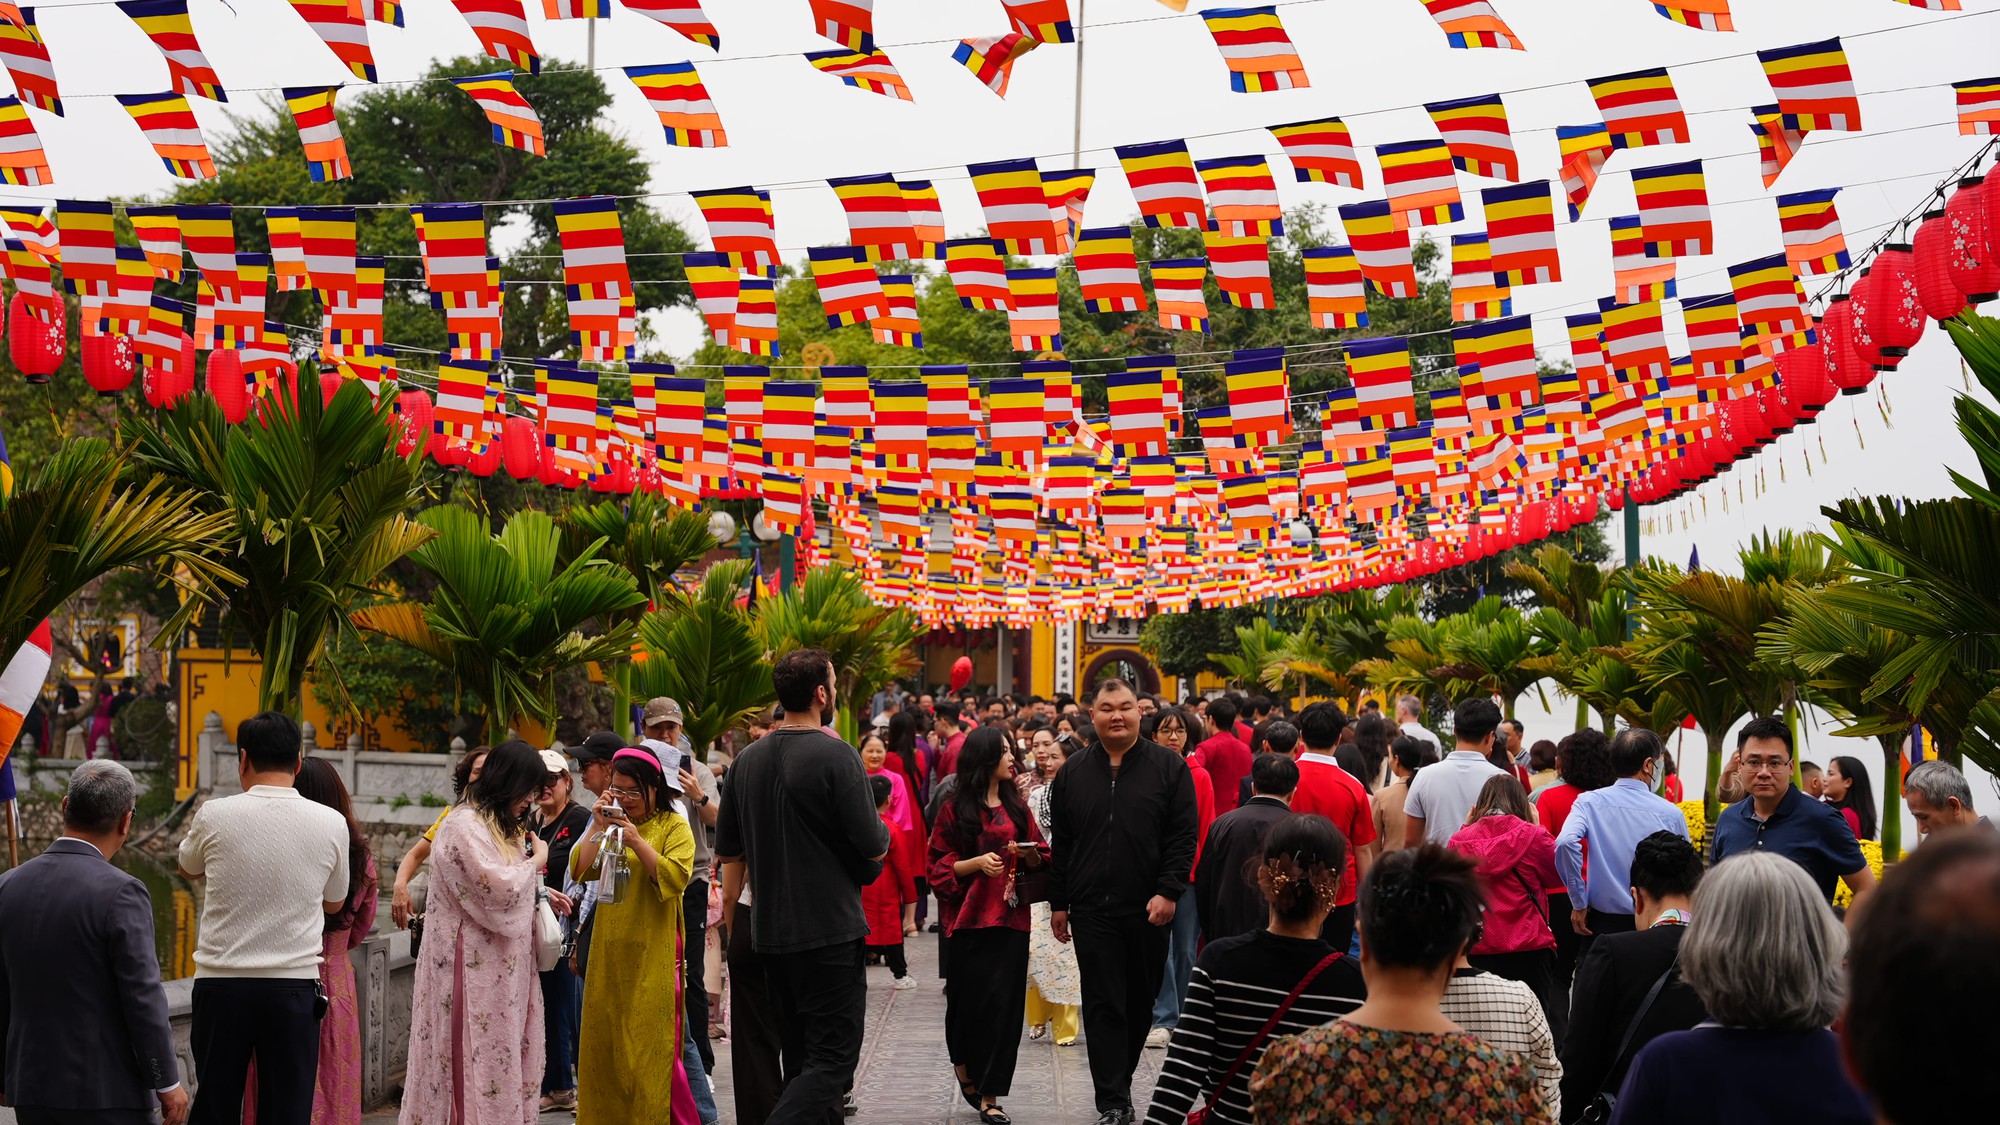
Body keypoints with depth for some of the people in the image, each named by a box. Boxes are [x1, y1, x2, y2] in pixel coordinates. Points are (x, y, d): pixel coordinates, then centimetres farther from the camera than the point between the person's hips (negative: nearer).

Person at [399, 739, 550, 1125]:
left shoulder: (501, 826, 17)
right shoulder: (465, 825, -14)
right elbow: (501, 888, -23)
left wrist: (542, 893, 8)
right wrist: (537, 860, -7)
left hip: (503, 969, 9)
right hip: (475, 966, -9)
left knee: (507, 1056, 8)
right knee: (480, 1055, -6)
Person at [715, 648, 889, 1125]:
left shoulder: (748, 759, 6)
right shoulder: (836, 755, -14)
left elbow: (727, 848, 11)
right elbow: (873, 848, -14)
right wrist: (882, 834, 6)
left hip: (769, 931, 7)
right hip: (831, 929, -7)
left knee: (800, 1059, 16)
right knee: (833, 1059, -5)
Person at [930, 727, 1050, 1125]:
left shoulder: (1017, 806, 12)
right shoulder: (957, 810, 0)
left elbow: (1040, 861, 15)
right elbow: (939, 867, -1)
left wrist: (1028, 854, -6)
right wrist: (977, 862, -15)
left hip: (1010, 917, 3)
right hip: (968, 920, -3)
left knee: (1004, 1005, -3)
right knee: (969, 1000, -1)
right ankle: (963, 1066, 29)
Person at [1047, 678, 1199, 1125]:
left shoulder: (1169, 766, 0)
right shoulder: (1073, 772, 8)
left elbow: (1183, 837, -3)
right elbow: (1060, 844, 11)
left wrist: (1168, 892, -12)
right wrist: (1058, 902, 8)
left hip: (1149, 908, -1)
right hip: (1092, 909, 1)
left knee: (1141, 1000, 9)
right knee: (1103, 1004, -2)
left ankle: (1119, 1080, 26)